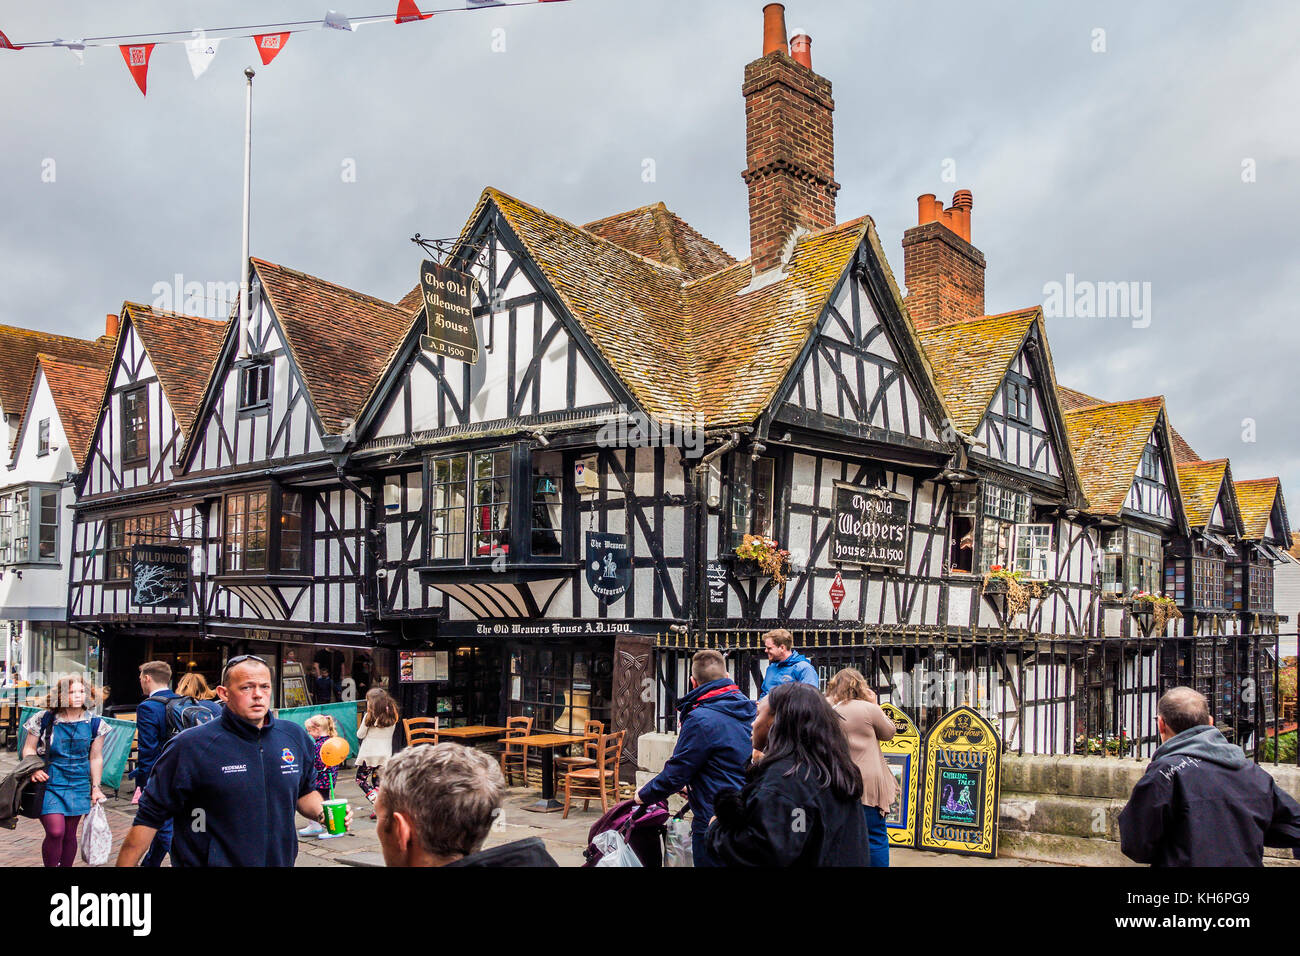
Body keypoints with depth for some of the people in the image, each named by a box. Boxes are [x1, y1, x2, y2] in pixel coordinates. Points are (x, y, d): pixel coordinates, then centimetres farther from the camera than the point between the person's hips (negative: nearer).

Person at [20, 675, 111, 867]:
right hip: (49, 783, -2)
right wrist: (34, 769, -14)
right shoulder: (45, 720, -5)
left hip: (78, 785, 2)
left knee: (69, 834, 7)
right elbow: (29, 749, 4)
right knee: (55, 831, -15)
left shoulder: (94, 724, 1)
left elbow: (96, 758, 7)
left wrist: (96, 787, 6)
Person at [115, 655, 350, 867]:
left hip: (280, 860, 5)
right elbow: (150, 817, -11)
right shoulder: (190, 745, -15)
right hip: (212, 861, -4)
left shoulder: (295, 736, -1)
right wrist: (125, 864, -13)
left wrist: (321, 813, -4)